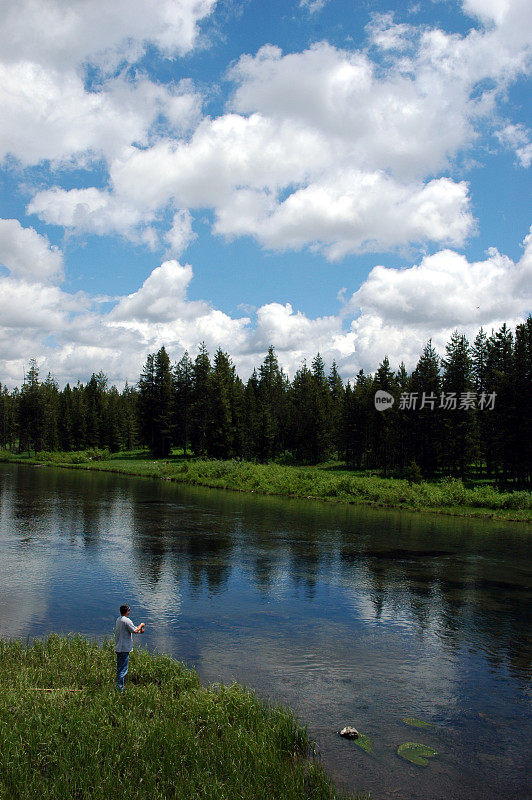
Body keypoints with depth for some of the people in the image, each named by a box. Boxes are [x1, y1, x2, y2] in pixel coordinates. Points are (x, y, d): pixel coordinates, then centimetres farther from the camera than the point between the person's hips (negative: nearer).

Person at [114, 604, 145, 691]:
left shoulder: (118, 620, 12)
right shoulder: (126, 620, -17)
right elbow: (135, 630, -15)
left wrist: (138, 631, 23)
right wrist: (141, 625, 2)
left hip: (118, 647, 9)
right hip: (124, 648, -9)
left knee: (119, 667, 17)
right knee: (123, 669, -4)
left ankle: (118, 685, 24)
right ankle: (120, 687, -4)